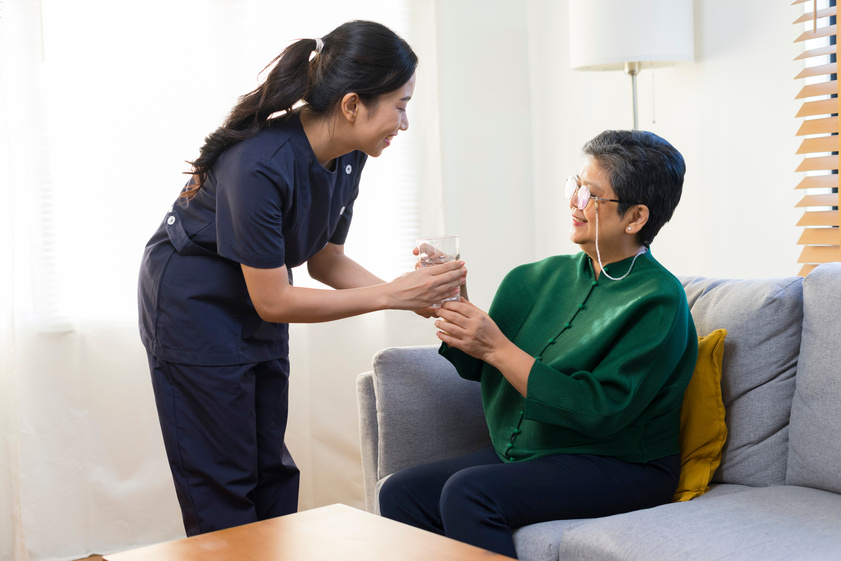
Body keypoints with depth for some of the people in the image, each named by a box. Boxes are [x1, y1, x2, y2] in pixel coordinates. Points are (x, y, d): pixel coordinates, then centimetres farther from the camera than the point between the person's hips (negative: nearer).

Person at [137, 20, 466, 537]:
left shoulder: (346, 157, -9)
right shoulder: (261, 165, -33)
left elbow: (326, 261, 2)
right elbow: (273, 301, -26)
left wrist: (415, 294, -11)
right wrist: (391, 295, -24)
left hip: (259, 307, 8)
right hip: (195, 305, -8)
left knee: (272, 474, 11)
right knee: (223, 492, -1)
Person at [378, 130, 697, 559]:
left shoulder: (656, 301, -12)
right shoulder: (546, 276, 9)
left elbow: (600, 411, -21)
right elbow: (474, 367, 12)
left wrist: (498, 348, -20)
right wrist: (452, 303, -7)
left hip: (618, 470, -7)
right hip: (520, 453, 7)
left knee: (468, 492, -28)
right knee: (401, 492, -9)